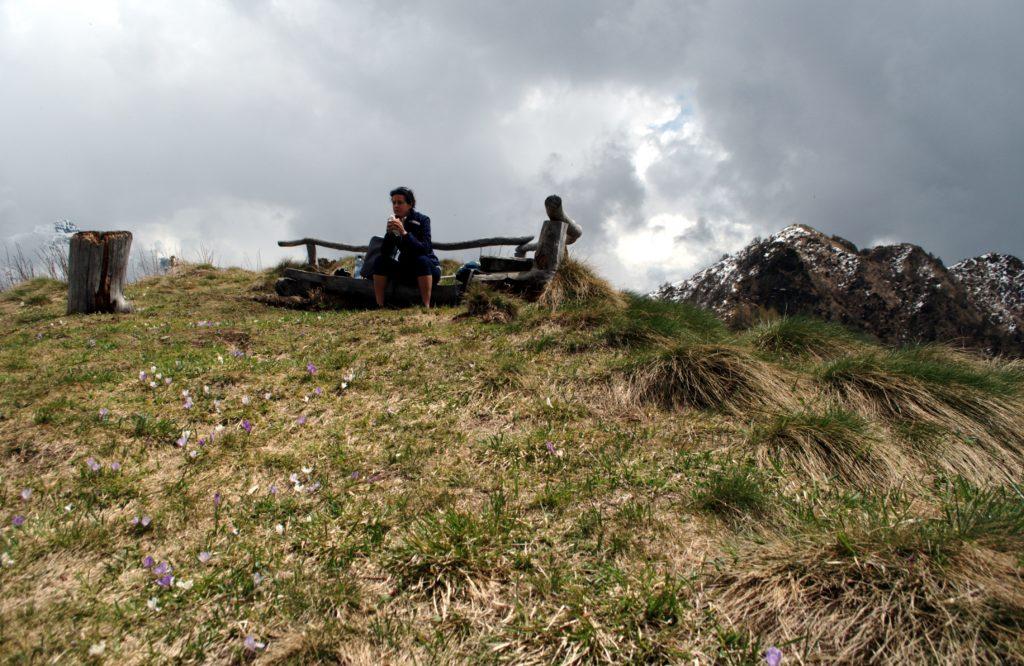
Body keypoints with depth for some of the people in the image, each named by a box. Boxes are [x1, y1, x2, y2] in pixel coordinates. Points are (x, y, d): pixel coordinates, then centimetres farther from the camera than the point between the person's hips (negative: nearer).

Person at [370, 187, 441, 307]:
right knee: (380, 260, -15)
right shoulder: (394, 221, -1)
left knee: (422, 260, -35)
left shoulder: (422, 220, -13)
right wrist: (389, 233, -25)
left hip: (429, 269, -4)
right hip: (406, 269, 4)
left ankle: (426, 306, -35)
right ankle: (379, 306, -17)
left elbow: (424, 249, -28)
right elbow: (385, 252, -8)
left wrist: (404, 233, -37)